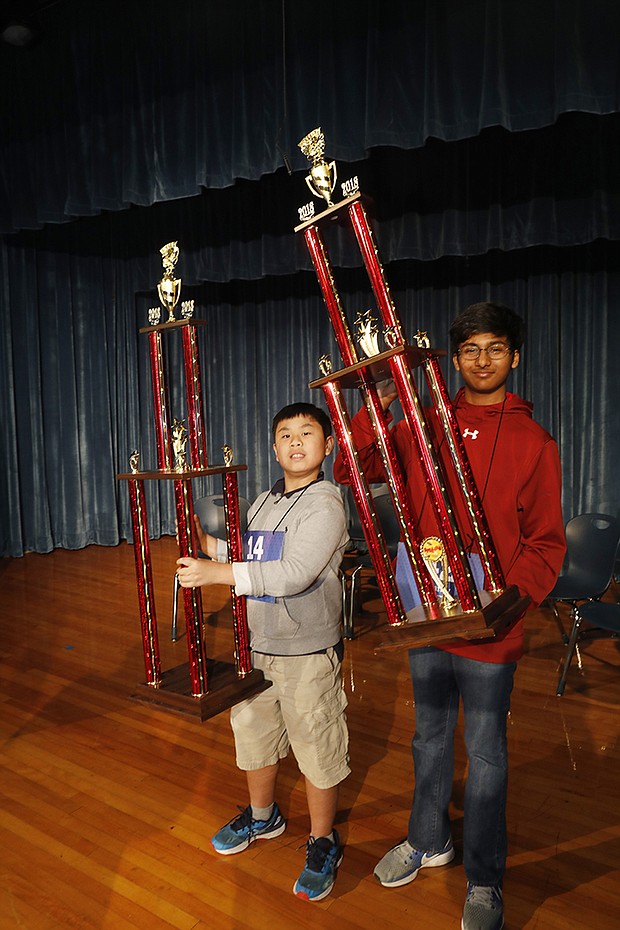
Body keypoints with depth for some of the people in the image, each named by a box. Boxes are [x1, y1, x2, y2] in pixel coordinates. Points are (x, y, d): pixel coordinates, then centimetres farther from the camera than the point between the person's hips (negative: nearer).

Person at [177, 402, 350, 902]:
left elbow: (293, 574, -28)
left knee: (316, 748, 6)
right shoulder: (263, 503, 10)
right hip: (255, 645, 8)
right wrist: (205, 540, 2)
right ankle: (263, 816, 48)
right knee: (253, 731, 22)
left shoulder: (326, 504, -16)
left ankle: (323, 844, 30)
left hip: (307, 651, -7)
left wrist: (215, 573, -30)